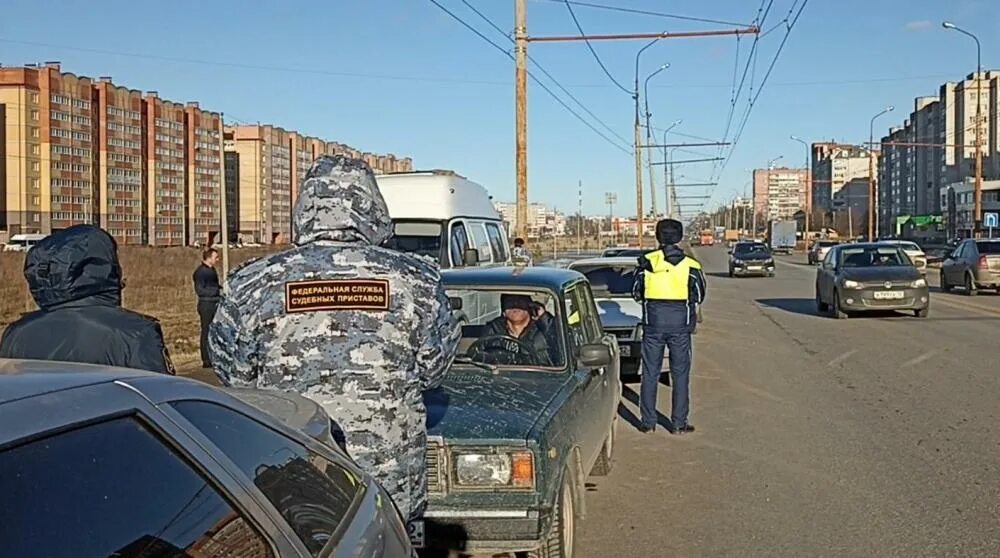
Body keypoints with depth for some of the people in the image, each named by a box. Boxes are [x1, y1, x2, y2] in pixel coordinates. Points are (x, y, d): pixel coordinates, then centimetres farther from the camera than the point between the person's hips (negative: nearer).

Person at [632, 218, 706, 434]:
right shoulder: (690, 265, -3)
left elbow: (637, 292, 3)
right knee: (680, 374, 7)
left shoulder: (647, 261, -3)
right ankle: (679, 423, 9)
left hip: (653, 321, 0)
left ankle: (648, 421, 13)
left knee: (650, 373, 9)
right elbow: (699, 296, 7)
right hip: (680, 323, 0)